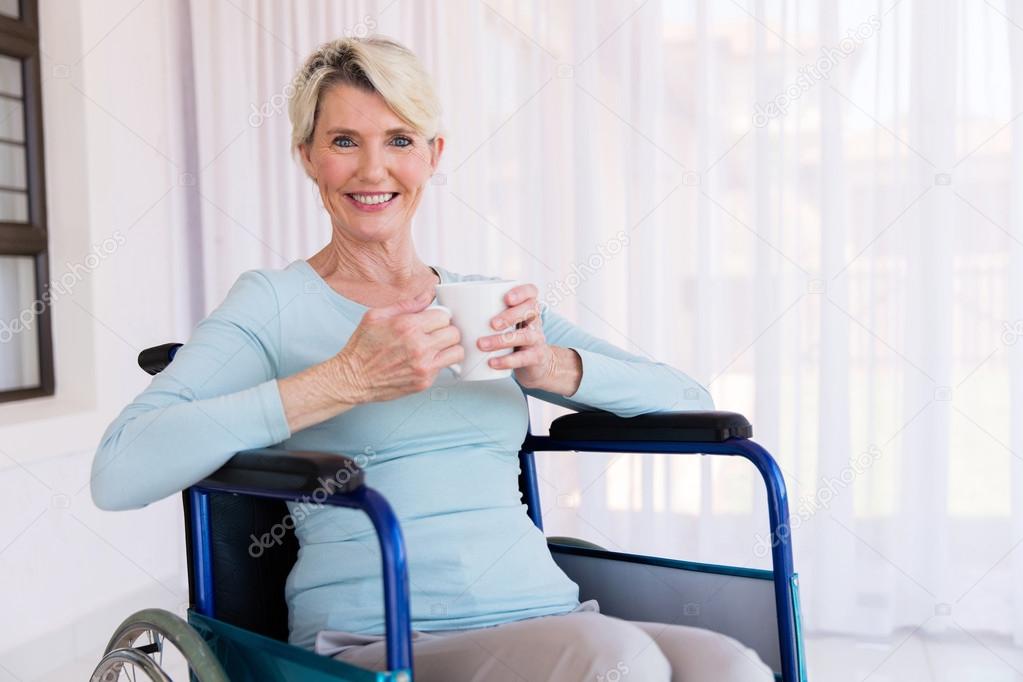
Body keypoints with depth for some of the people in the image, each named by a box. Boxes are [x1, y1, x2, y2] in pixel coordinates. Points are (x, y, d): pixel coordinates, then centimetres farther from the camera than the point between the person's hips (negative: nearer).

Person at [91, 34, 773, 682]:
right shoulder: (274, 303, 3)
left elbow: (690, 401, 12)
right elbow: (120, 471, -12)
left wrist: (550, 366, -7)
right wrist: (346, 380, -17)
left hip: (548, 618, 5)